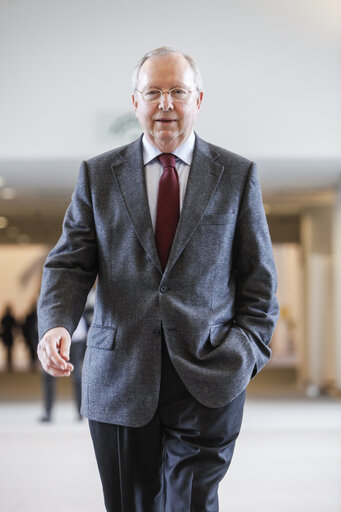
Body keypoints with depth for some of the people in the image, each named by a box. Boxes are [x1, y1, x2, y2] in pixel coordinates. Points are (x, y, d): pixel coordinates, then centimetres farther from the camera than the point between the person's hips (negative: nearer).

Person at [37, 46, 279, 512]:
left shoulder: (237, 175, 6)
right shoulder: (98, 175, 8)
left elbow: (259, 276, 8)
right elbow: (69, 264, 3)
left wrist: (250, 349, -2)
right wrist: (55, 324, -15)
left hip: (208, 378, -1)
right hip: (119, 378, 1)